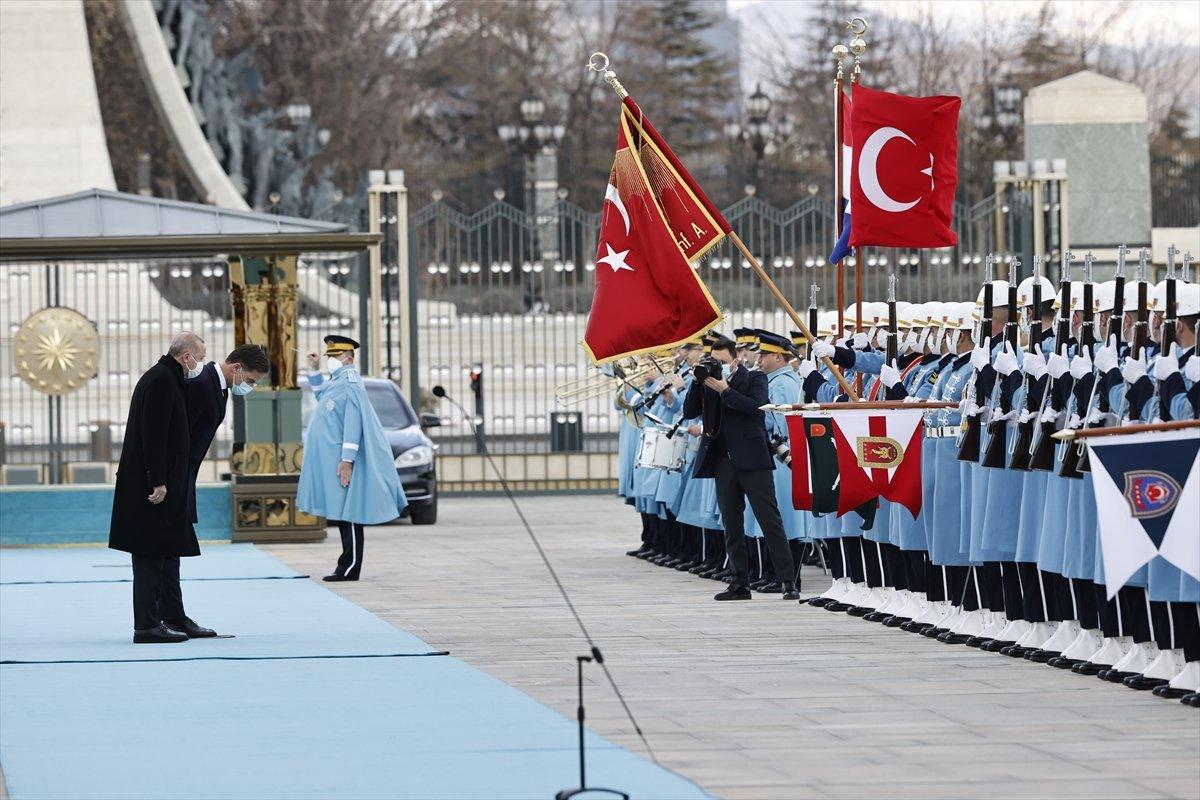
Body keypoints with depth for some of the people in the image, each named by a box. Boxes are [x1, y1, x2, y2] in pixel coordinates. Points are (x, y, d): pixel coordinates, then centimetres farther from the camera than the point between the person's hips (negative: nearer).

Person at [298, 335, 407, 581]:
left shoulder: (349, 383, -14)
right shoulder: (336, 381, 16)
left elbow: (353, 423, -20)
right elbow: (322, 397, 39)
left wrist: (347, 460, -25)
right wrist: (314, 370, 28)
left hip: (341, 461, -10)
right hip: (331, 462, 10)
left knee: (347, 514, -7)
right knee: (342, 515, 10)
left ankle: (350, 569, -7)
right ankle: (347, 567, 13)